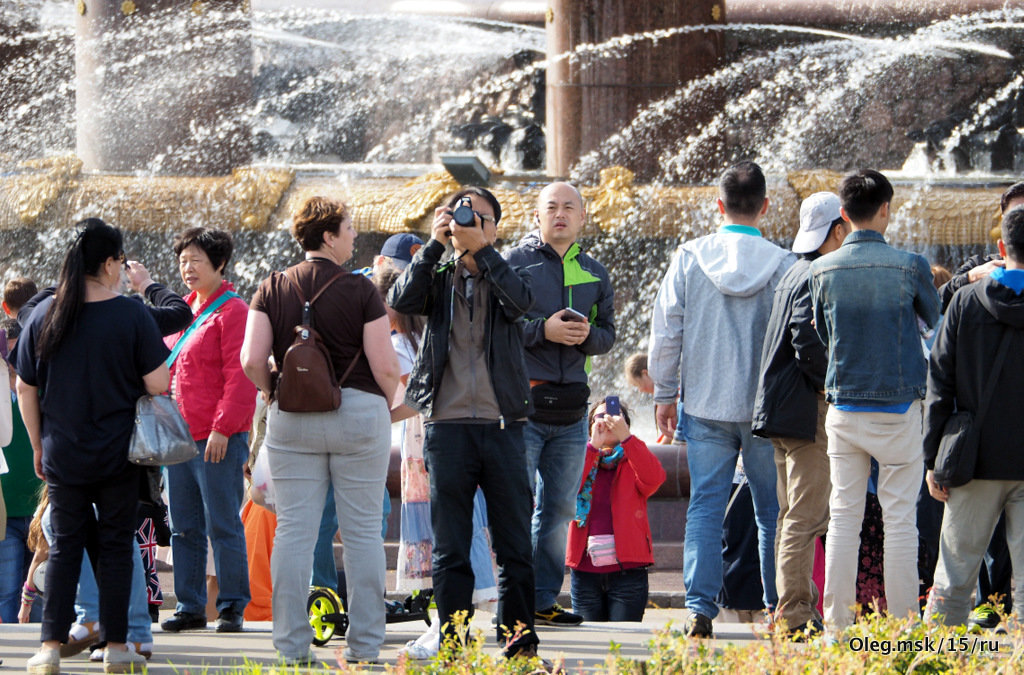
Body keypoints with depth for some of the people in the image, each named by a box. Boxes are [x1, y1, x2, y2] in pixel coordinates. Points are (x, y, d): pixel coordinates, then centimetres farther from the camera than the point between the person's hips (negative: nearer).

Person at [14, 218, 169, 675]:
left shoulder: (44, 316, -2)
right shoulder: (132, 316, -11)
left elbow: (25, 389, 4)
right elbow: (158, 385, -12)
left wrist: (38, 446, 15)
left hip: (62, 456, 2)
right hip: (118, 456, -2)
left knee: (66, 546, 10)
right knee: (116, 546, 8)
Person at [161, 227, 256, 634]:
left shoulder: (232, 311, -7)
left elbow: (240, 376, -13)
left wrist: (223, 428, -19)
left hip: (218, 440, -8)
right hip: (179, 438, 8)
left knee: (223, 525, -4)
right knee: (184, 528, 9)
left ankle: (232, 608, 2)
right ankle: (189, 607, 14)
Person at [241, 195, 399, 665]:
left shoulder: (272, 289, 0)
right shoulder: (360, 290, -7)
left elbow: (251, 361, -5)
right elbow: (385, 367, -8)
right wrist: (385, 405, 12)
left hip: (292, 417, 2)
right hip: (359, 411, -2)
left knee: (294, 530, 4)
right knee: (362, 531, 4)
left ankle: (292, 646, 2)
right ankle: (364, 647, 5)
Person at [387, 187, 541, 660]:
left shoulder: (505, 275, 11)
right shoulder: (437, 277, 12)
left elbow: (521, 301, -11)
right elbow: (401, 301, -7)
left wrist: (481, 248, -14)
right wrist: (435, 244, -10)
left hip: (502, 425, 0)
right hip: (448, 423, 0)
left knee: (515, 546, 1)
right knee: (449, 548, 1)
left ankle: (519, 643, 7)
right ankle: (452, 648, 5)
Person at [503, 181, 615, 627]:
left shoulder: (595, 275, 14)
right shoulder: (514, 263, 0)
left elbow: (608, 335, 16)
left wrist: (588, 335, -6)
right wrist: (542, 329, -17)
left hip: (571, 408, 5)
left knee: (560, 507, 8)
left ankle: (544, 599, 14)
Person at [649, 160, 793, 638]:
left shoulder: (689, 259, -1)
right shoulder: (782, 264, -6)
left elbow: (665, 332, 2)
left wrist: (664, 394, 12)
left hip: (706, 405, 1)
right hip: (767, 407, -1)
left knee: (705, 509, 3)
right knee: (773, 512, 9)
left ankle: (700, 608, -7)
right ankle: (780, 608, 12)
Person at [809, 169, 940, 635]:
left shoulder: (823, 270, -1)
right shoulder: (909, 266, -9)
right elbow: (936, 322, 8)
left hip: (843, 408, 3)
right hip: (898, 406, -3)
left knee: (844, 517, 6)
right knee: (899, 518, 1)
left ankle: (837, 624, 6)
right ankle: (902, 625, 1)